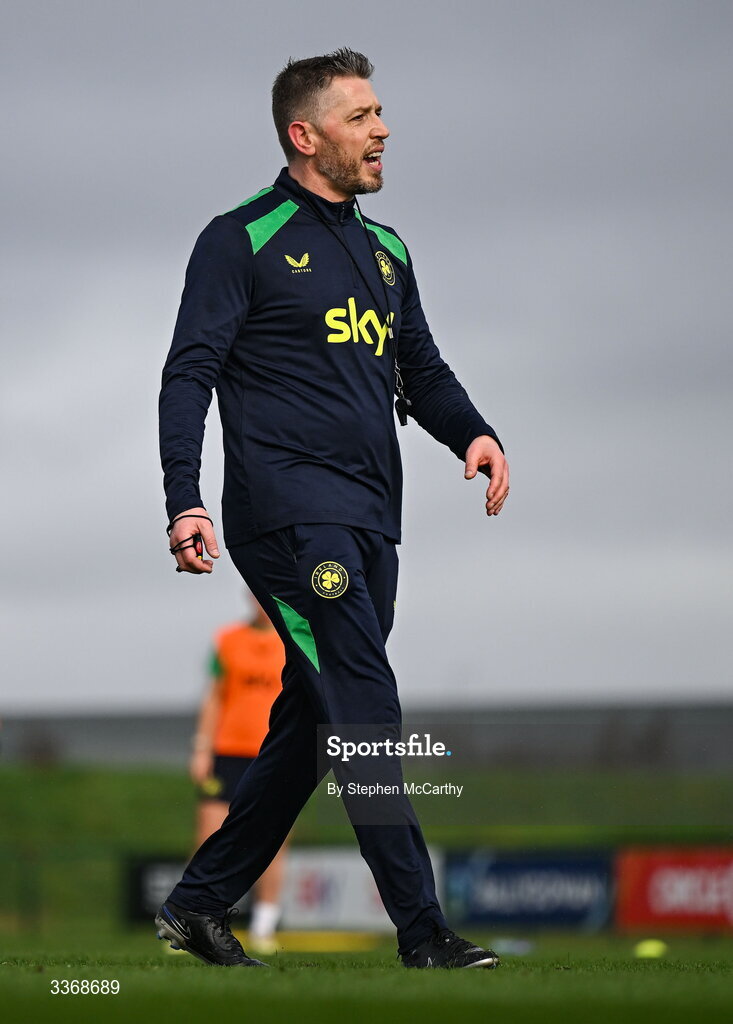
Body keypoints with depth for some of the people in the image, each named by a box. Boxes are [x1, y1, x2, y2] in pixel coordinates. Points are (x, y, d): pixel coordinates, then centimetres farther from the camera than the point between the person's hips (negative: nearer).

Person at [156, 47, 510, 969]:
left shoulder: (384, 251, 21)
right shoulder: (243, 239, 0)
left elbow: (421, 372, 26)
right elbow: (190, 373, -5)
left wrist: (473, 433, 4)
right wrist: (185, 501, -16)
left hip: (369, 517, 8)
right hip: (288, 505, -8)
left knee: (311, 727, 10)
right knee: (364, 712, -16)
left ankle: (198, 903, 21)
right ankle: (423, 935, -20)